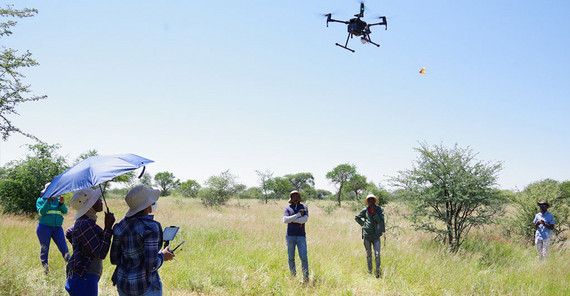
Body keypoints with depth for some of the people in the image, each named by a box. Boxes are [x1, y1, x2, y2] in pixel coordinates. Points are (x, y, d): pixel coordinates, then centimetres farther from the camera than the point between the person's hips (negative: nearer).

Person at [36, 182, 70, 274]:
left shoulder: (58, 200, 12)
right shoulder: (40, 200, 4)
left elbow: (65, 211, -1)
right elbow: (41, 212, -11)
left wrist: (62, 203, -19)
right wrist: (48, 201, -18)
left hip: (57, 228, 2)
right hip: (44, 227, -2)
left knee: (64, 248, -4)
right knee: (44, 249, 3)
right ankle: (45, 269, 14)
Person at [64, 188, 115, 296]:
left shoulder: (83, 221, 11)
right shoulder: (85, 224, -20)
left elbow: (68, 233, 32)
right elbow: (101, 254, -21)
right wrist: (108, 227, -20)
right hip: (83, 279, -10)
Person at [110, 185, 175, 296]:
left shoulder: (120, 226, 0)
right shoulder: (150, 227, -20)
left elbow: (114, 259, 7)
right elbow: (151, 265, -22)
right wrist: (162, 256, -2)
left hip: (123, 284, 7)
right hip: (145, 285, -7)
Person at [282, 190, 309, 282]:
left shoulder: (304, 207, 6)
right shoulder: (288, 208, 6)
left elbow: (305, 220, -12)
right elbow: (285, 220, -12)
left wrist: (291, 219, -12)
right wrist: (298, 214, -15)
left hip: (301, 236, -1)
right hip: (290, 236, 1)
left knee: (303, 257, -8)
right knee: (291, 257, 6)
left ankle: (306, 278, -4)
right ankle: (293, 276, 18)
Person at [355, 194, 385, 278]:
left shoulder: (379, 209, -1)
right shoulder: (365, 210, 3)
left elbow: (381, 221, -11)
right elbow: (356, 217, 18)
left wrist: (374, 212, -17)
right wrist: (363, 224, 4)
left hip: (376, 235, -1)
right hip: (367, 235, 1)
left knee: (377, 254, -10)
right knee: (369, 255, 9)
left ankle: (378, 272, -1)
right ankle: (370, 272, 19)